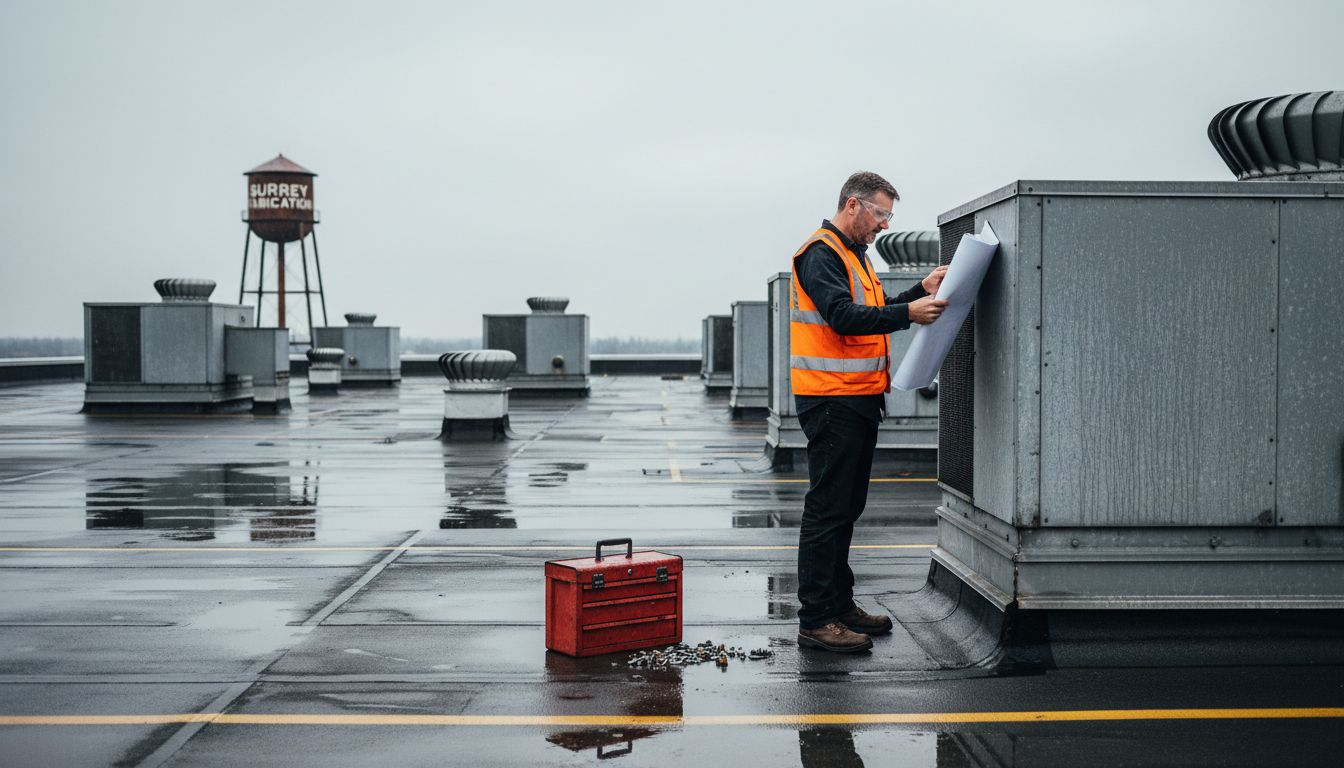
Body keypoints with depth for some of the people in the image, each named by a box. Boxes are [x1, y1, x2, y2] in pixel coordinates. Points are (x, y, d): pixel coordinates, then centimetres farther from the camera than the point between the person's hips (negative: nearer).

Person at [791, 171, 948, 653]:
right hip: (831, 401, -10)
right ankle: (815, 621, -5)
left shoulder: (855, 254, 20)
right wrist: (908, 312, -29)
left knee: (847, 506, 15)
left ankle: (840, 604, 24)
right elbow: (844, 317, -24)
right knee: (827, 509, -8)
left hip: (859, 400, 10)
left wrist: (921, 291, 12)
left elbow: (873, 314, 22)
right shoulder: (820, 254, -12)